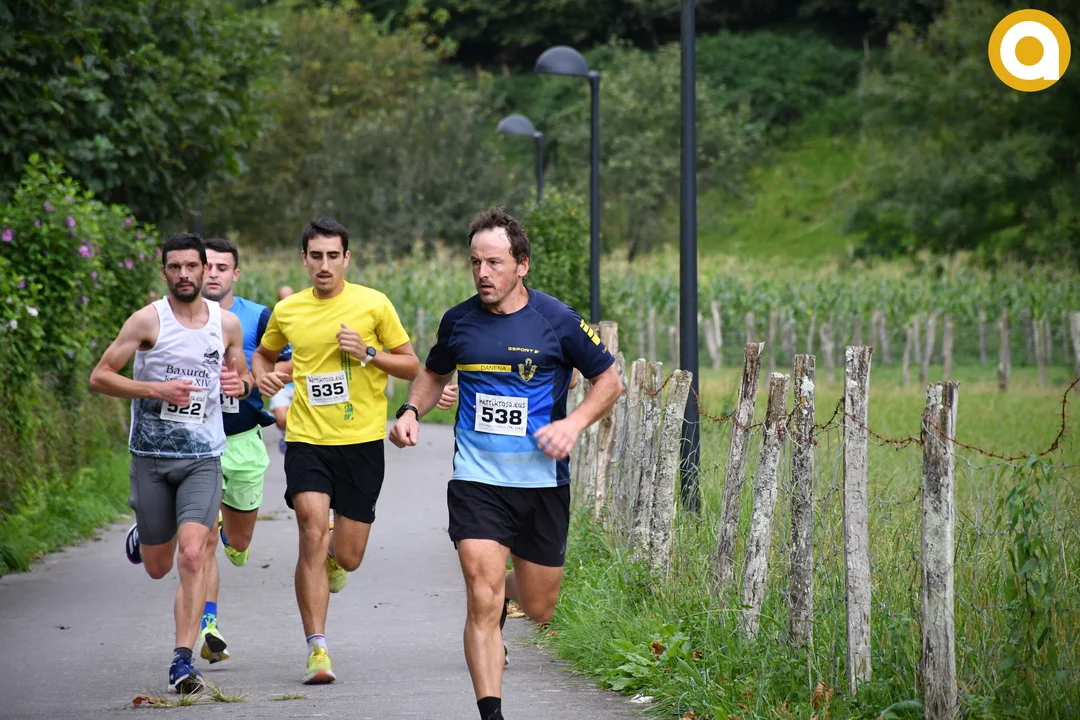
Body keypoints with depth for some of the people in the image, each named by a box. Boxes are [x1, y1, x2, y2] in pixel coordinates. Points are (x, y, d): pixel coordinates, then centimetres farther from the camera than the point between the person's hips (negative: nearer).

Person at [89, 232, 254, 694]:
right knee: (157, 567, 10)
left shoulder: (227, 324, 3)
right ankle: (141, 535, 48)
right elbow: (99, 377, -6)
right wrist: (157, 389, -19)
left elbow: (241, 375, 20)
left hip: (202, 457, 1)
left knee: (193, 556, -17)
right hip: (151, 455, -1)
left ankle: (183, 660, -14)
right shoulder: (148, 321, -6)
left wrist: (240, 383, -6)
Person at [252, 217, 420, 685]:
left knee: (347, 558, 2)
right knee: (312, 535, -17)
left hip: (361, 441, 0)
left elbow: (411, 366, 4)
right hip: (306, 439, 0)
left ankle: (334, 554, 43)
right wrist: (263, 377, 3)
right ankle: (317, 650, -13)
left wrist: (369, 353, -13)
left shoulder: (373, 305, -1)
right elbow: (263, 353, 25)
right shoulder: (287, 311, 5)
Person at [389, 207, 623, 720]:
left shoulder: (557, 321, -5)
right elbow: (434, 374, 22)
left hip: (542, 483, 0)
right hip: (476, 481, 0)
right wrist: (411, 411, 2)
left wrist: (573, 423, -12)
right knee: (482, 602, -15)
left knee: (538, 610, 12)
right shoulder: (459, 321, 2)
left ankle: (506, 594, 48)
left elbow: (609, 380, 4)